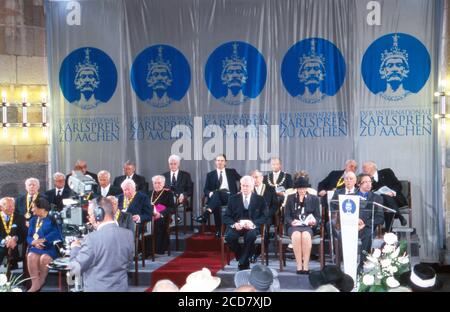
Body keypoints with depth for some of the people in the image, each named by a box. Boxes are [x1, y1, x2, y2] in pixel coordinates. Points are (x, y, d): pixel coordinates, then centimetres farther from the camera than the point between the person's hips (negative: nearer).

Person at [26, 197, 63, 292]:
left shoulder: (53, 219, -1)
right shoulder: (33, 220, 17)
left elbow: (56, 233, -16)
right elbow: (29, 236, 9)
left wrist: (42, 240, -25)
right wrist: (34, 242, -14)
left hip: (51, 247, -4)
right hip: (36, 247, 4)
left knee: (44, 258, -33)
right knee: (31, 256, -28)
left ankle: (41, 282, -10)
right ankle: (35, 284, -25)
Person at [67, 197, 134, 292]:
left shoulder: (92, 238, -21)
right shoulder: (128, 234, -5)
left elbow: (75, 269, -13)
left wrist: (75, 248, 3)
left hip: (97, 288, -5)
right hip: (121, 287, 5)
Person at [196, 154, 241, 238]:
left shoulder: (232, 172, 19)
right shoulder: (210, 174, 19)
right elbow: (205, 189, 12)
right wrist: (209, 193, -12)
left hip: (229, 197, -1)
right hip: (215, 197, 1)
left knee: (217, 193, -36)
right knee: (216, 203, -37)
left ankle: (206, 214, -54)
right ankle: (218, 230, -42)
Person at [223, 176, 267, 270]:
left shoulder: (260, 200, 9)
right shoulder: (233, 198, 11)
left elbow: (264, 216, 0)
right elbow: (226, 217, 6)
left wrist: (253, 223, -19)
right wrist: (234, 224, -16)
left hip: (252, 227, -1)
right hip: (236, 226, 1)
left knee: (251, 235, -36)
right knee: (229, 236, -31)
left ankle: (243, 262, -16)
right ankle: (245, 260, -9)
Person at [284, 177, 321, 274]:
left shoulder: (314, 199, 16)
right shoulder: (290, 198, 16)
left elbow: (318, 217, 11)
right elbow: (286, 216, 8)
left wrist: (314, 221, -12)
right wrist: (292, 222, -14)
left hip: (308, 226, 0)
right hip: (294, 226, 0)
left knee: (306, 235, -36)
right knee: (296, 235, -36)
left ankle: (306, 266, -35)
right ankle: (299, 266, -34)